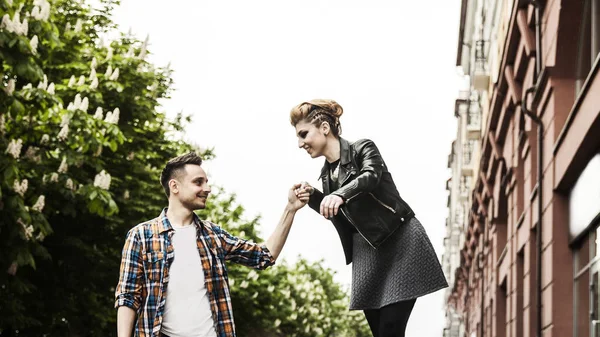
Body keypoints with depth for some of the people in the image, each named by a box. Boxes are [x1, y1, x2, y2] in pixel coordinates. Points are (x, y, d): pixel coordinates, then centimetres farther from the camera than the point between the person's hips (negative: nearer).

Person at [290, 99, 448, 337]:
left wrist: (339, 195, -47)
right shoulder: (327, 174, 12)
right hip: (366, 254, 7)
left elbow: (371, 177, -29)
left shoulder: (363, 149, -7)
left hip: (400, 243, -7)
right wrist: (313, 197, -2)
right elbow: (341, 219, 13)